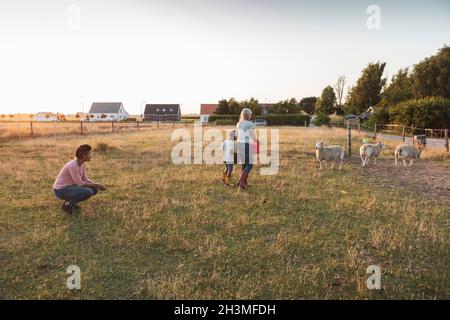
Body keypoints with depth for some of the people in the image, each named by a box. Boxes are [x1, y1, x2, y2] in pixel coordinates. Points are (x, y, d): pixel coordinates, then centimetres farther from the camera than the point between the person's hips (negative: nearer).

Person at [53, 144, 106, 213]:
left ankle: (70, 201, 10)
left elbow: (85, 180, 6)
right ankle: (67, 204, -6)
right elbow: (80, 184, -24)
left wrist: (97, 185, -8)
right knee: (88, 192, -27)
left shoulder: (82, 164, 1)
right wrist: (96, 185, -16)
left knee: (94, 190, 3)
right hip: (61, 190, -9)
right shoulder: (73, 166, -27)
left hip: (70, 187, 9)